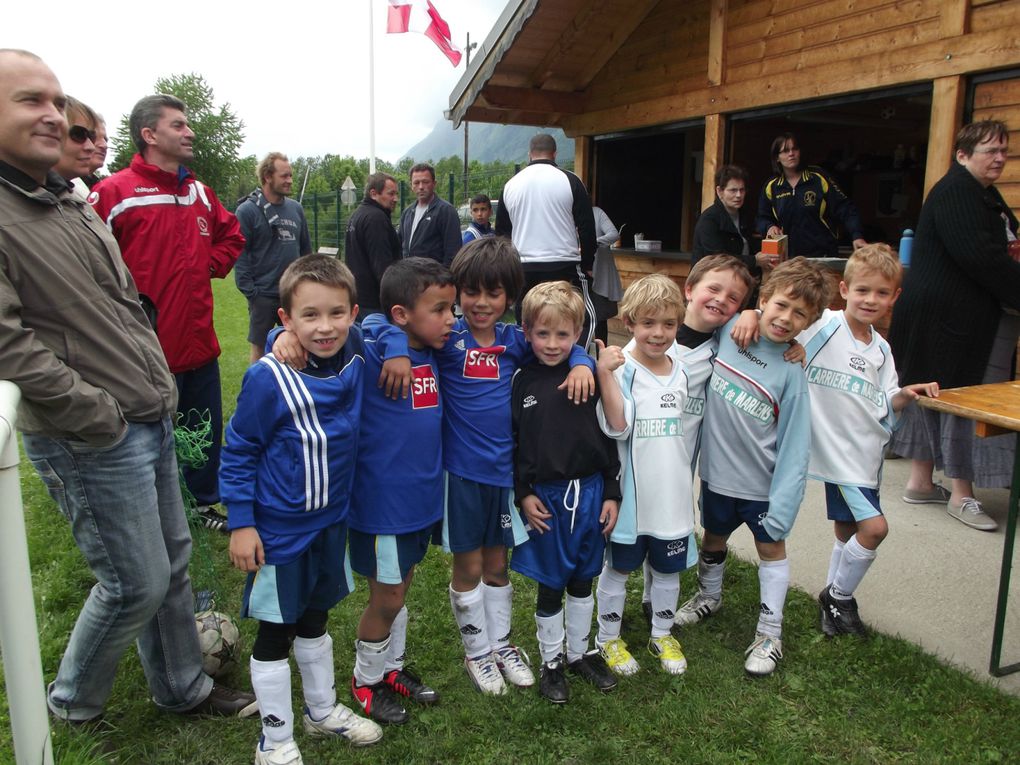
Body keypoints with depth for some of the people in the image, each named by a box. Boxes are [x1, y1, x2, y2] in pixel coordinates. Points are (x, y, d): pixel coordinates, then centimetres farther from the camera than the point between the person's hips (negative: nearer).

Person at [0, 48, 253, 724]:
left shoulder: (74, 205, 13)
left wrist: (160, 385, 11)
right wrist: (100, 415, -18)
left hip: (152, 420, 8)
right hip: (91, 441, -8)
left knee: (173, 561, 17)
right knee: (137, 583, 4)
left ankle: (183, 688, 37)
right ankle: (72, 703, 31)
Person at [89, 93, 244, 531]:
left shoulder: (199, 193, 9)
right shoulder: (114, 193, -13)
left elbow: (231, 235, 25)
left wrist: (212, 264, 9)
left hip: (199, 341, 7)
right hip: (148, 348, -6)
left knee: (206, 430, 18)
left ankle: (206, 502, 38)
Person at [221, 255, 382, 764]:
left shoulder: (356, 356, -10)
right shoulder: (269, 379, -23)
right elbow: (238, 452, -13)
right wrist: (241, 523, -12)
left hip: (332, 521, 5)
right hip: (279, 530, -5)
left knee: (315, 621, 24)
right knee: (276, 632, 12)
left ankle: (322, 711, 45)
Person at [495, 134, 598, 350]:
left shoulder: (510, 185, 8)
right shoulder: (570, 181, -3)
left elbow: (501, 233, 14)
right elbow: (587, 227, -2)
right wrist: (587, 264, 9)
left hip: (523, 268, 4)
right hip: (564, 266, -4)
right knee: (586, 318, 7)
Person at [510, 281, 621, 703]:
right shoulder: (522, 383, -6)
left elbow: (609, 437, 2)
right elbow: (510, 443, -1)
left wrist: (611, 494, 0)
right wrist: (522, 494, -6)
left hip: (590, 493, 2)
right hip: (545, 497, -2)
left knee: (583, 580, 17)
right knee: (550, 585, 11)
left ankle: (580, 652, 37)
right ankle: (550, 661, 29)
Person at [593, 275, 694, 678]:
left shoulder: (684, 372, 2)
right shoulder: (620, 368, -15)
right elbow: (616, 426, -28)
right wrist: (604, 374, -36)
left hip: (672, 495, 5)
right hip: (629, 495, -4)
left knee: (668, 569, 19)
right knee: (618, 568, 12)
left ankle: (662, 635, 39)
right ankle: (608, 637, 31)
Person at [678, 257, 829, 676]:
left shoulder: (791, 371, -17)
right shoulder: (728, 331, -11)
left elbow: (794, 445, -17)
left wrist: (782, 504, -21)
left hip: (763, 480, -3)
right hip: (717, 469, 3)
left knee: (770, 547, 14)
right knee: (713, 538, 23)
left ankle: (770, 633, 28)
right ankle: (709, 595, 49)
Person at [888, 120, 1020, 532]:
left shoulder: (983, 194, 18)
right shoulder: (955, 192, -14)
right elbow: (979, 256, -23)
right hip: (949, 315, -10)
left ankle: (921, 481, 22)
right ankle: (961, 494, 6)